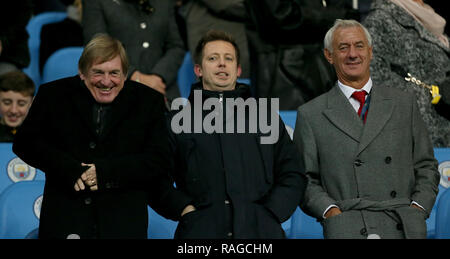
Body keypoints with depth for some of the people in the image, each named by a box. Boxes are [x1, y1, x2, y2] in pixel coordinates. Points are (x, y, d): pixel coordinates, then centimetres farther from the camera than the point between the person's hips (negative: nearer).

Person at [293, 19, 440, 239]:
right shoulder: (310, 115, 9)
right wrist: (329, 210, -7)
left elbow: (426, 166, 16)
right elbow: (304, 179, 9)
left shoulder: (404, 103, 15)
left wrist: (419, 207, 1)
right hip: (348, 230, -2)